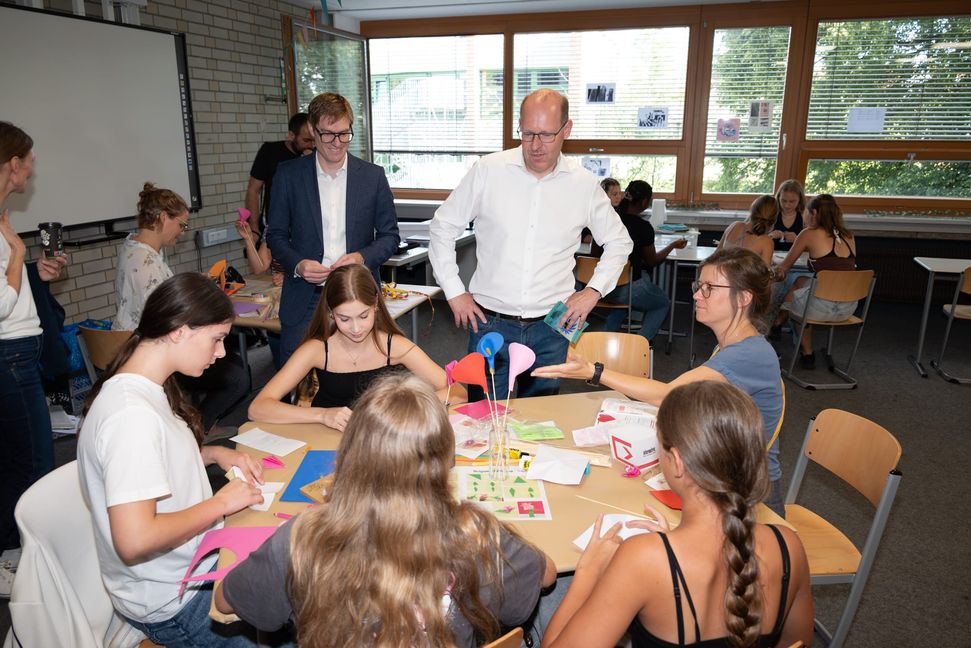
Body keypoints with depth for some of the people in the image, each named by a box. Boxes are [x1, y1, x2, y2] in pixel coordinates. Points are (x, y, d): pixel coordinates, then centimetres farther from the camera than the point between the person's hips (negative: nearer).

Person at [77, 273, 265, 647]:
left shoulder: (145, 389, 0)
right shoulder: (132, 414, -29)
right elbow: (135, 539, -32)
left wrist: (213, 454, 3)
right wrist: (220, 503, -20)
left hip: (193, 560, 9)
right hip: (176, 605, -9)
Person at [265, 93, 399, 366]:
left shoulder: (373, 175, 3)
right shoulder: (288, 174, 3)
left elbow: (390, 236, 8)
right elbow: (276, 235, 8)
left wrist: (363, 257, -12)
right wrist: (297, 265, -12)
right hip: (305, 300, 0)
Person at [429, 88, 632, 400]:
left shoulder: (584, 184, 0)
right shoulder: (488, 171, -4)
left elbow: (619, 242, 15)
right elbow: (442, 228, 4)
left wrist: (594, 290, 3)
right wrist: (454, 291, 0)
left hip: (551, 328, 2)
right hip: (490, 322, -1)